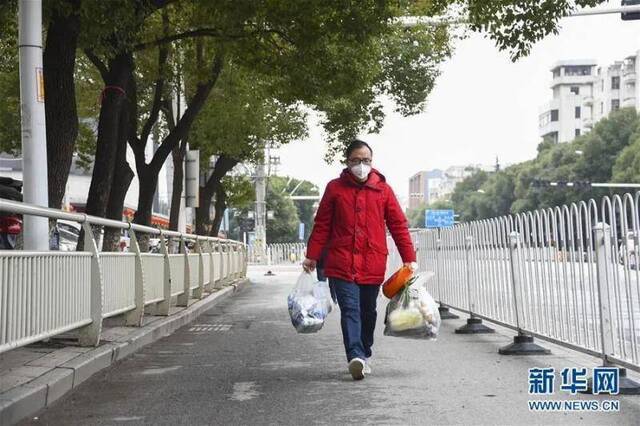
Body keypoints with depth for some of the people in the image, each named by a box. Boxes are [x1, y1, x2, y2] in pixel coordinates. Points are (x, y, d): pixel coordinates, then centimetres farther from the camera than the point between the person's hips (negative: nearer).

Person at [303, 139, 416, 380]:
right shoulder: (335, 188, 6)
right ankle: (356, 356, -22)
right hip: (341, 264, -2)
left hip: (373, 265, 2)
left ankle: (364, 355, 28)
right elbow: (322, 225, 8)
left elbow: (399, 225, 7)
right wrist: (312, 256, 4)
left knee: (368, 312, 12)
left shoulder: (383, 190, 7)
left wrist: (409, 258, 2)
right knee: (350, 310, -13)